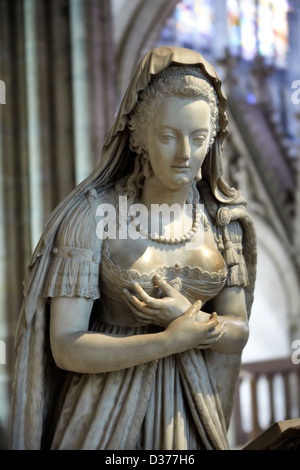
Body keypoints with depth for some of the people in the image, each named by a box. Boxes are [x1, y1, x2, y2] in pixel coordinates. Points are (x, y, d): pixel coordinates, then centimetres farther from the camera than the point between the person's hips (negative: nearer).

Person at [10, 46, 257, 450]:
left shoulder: (223, 218, -3)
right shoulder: (90, 214, -15)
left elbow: (237, 333, 0)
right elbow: (66, 347, -16)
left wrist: (191, 319, -20)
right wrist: (172, 340, -20)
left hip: (191, 402, 4)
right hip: (108, 412, -3)